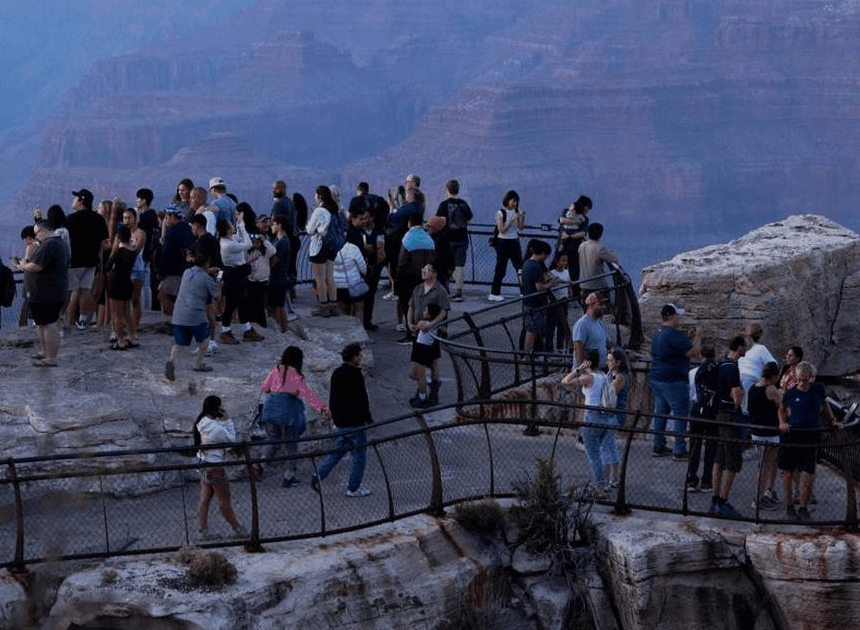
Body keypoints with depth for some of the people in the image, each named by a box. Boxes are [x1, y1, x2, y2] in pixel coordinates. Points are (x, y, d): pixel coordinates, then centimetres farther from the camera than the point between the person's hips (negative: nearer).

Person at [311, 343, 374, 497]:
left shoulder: (336, 373, 9)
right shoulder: (355, 375, -17)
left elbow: (332, 398, 15)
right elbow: (361, 400, -19)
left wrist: (334, 416, 23)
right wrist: (368, 419, -11)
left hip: (340, 421, 8)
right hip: (355, 421, -8)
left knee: (340, 449, 19)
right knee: (359, 455, 2)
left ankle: (319, 476, 7)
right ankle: (353, 488, 6)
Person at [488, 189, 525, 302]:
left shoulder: (516, 212, 6)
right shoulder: (501, 213, -8)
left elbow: (521, 227, 5)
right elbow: (502, 229, -14)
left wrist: (522, 218, -12)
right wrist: (512, 220, -20)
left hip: (514, 242, 5)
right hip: (503, 242, -5)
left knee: (520, 267, 3)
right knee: (500, 268, -2)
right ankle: (494, 293, 4)